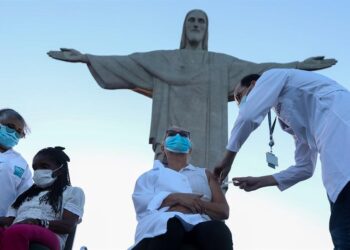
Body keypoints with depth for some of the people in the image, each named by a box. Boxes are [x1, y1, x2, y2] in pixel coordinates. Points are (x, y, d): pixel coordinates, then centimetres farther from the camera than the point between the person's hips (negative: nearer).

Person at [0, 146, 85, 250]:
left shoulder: (73, 192, 22)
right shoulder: (25, 195, 38)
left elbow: (68, 225, 4)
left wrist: (38, 223, -14)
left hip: (47, 236, -4)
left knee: (15, 232, -41)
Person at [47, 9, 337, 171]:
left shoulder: (223, 64, 20)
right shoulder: (162, 59, 17)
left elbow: (258, 69, 14)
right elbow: (123, 63, 11)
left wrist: (299, 65, 7)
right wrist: (86, 57, 3)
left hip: (206, 143, 1)